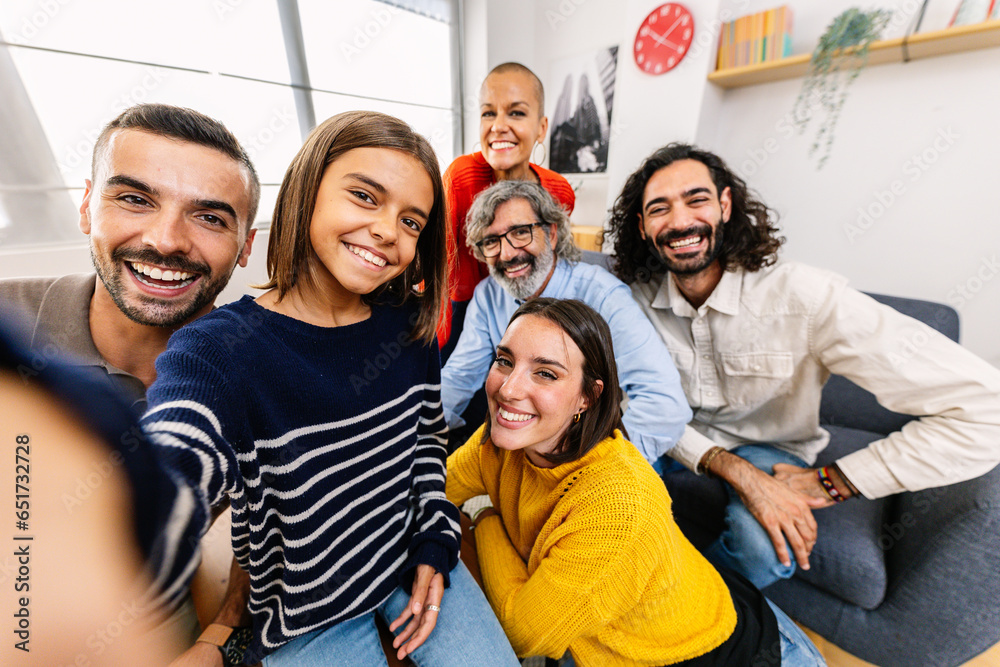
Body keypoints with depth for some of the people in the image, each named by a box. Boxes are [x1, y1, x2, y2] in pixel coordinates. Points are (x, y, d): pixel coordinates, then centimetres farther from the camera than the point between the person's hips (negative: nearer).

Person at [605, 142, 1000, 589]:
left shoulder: (804, 296, -24)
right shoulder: (638, 296, -15)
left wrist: (828, 483, -20)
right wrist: (731, 468, -28)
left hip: (767, 450, -1)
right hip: (680, 444, 2)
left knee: (760, 544, -32)